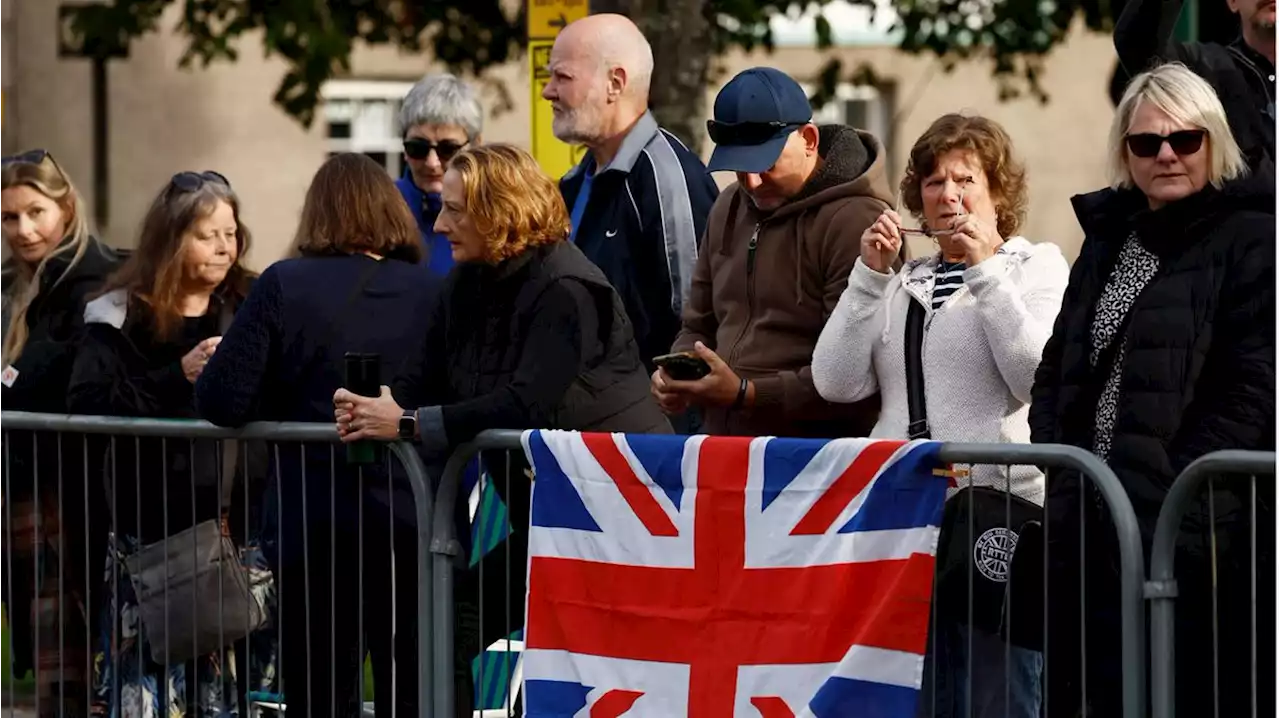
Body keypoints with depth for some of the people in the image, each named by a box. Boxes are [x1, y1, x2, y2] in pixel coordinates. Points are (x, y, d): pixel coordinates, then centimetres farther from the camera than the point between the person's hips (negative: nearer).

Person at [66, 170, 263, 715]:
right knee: (146, 668, -2)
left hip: (232, 518, 2)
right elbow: (86, 403, -10)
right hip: (153, 522, -1)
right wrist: (179, 375, -14)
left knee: (228, 666, 0)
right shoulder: (122, 317, 3)